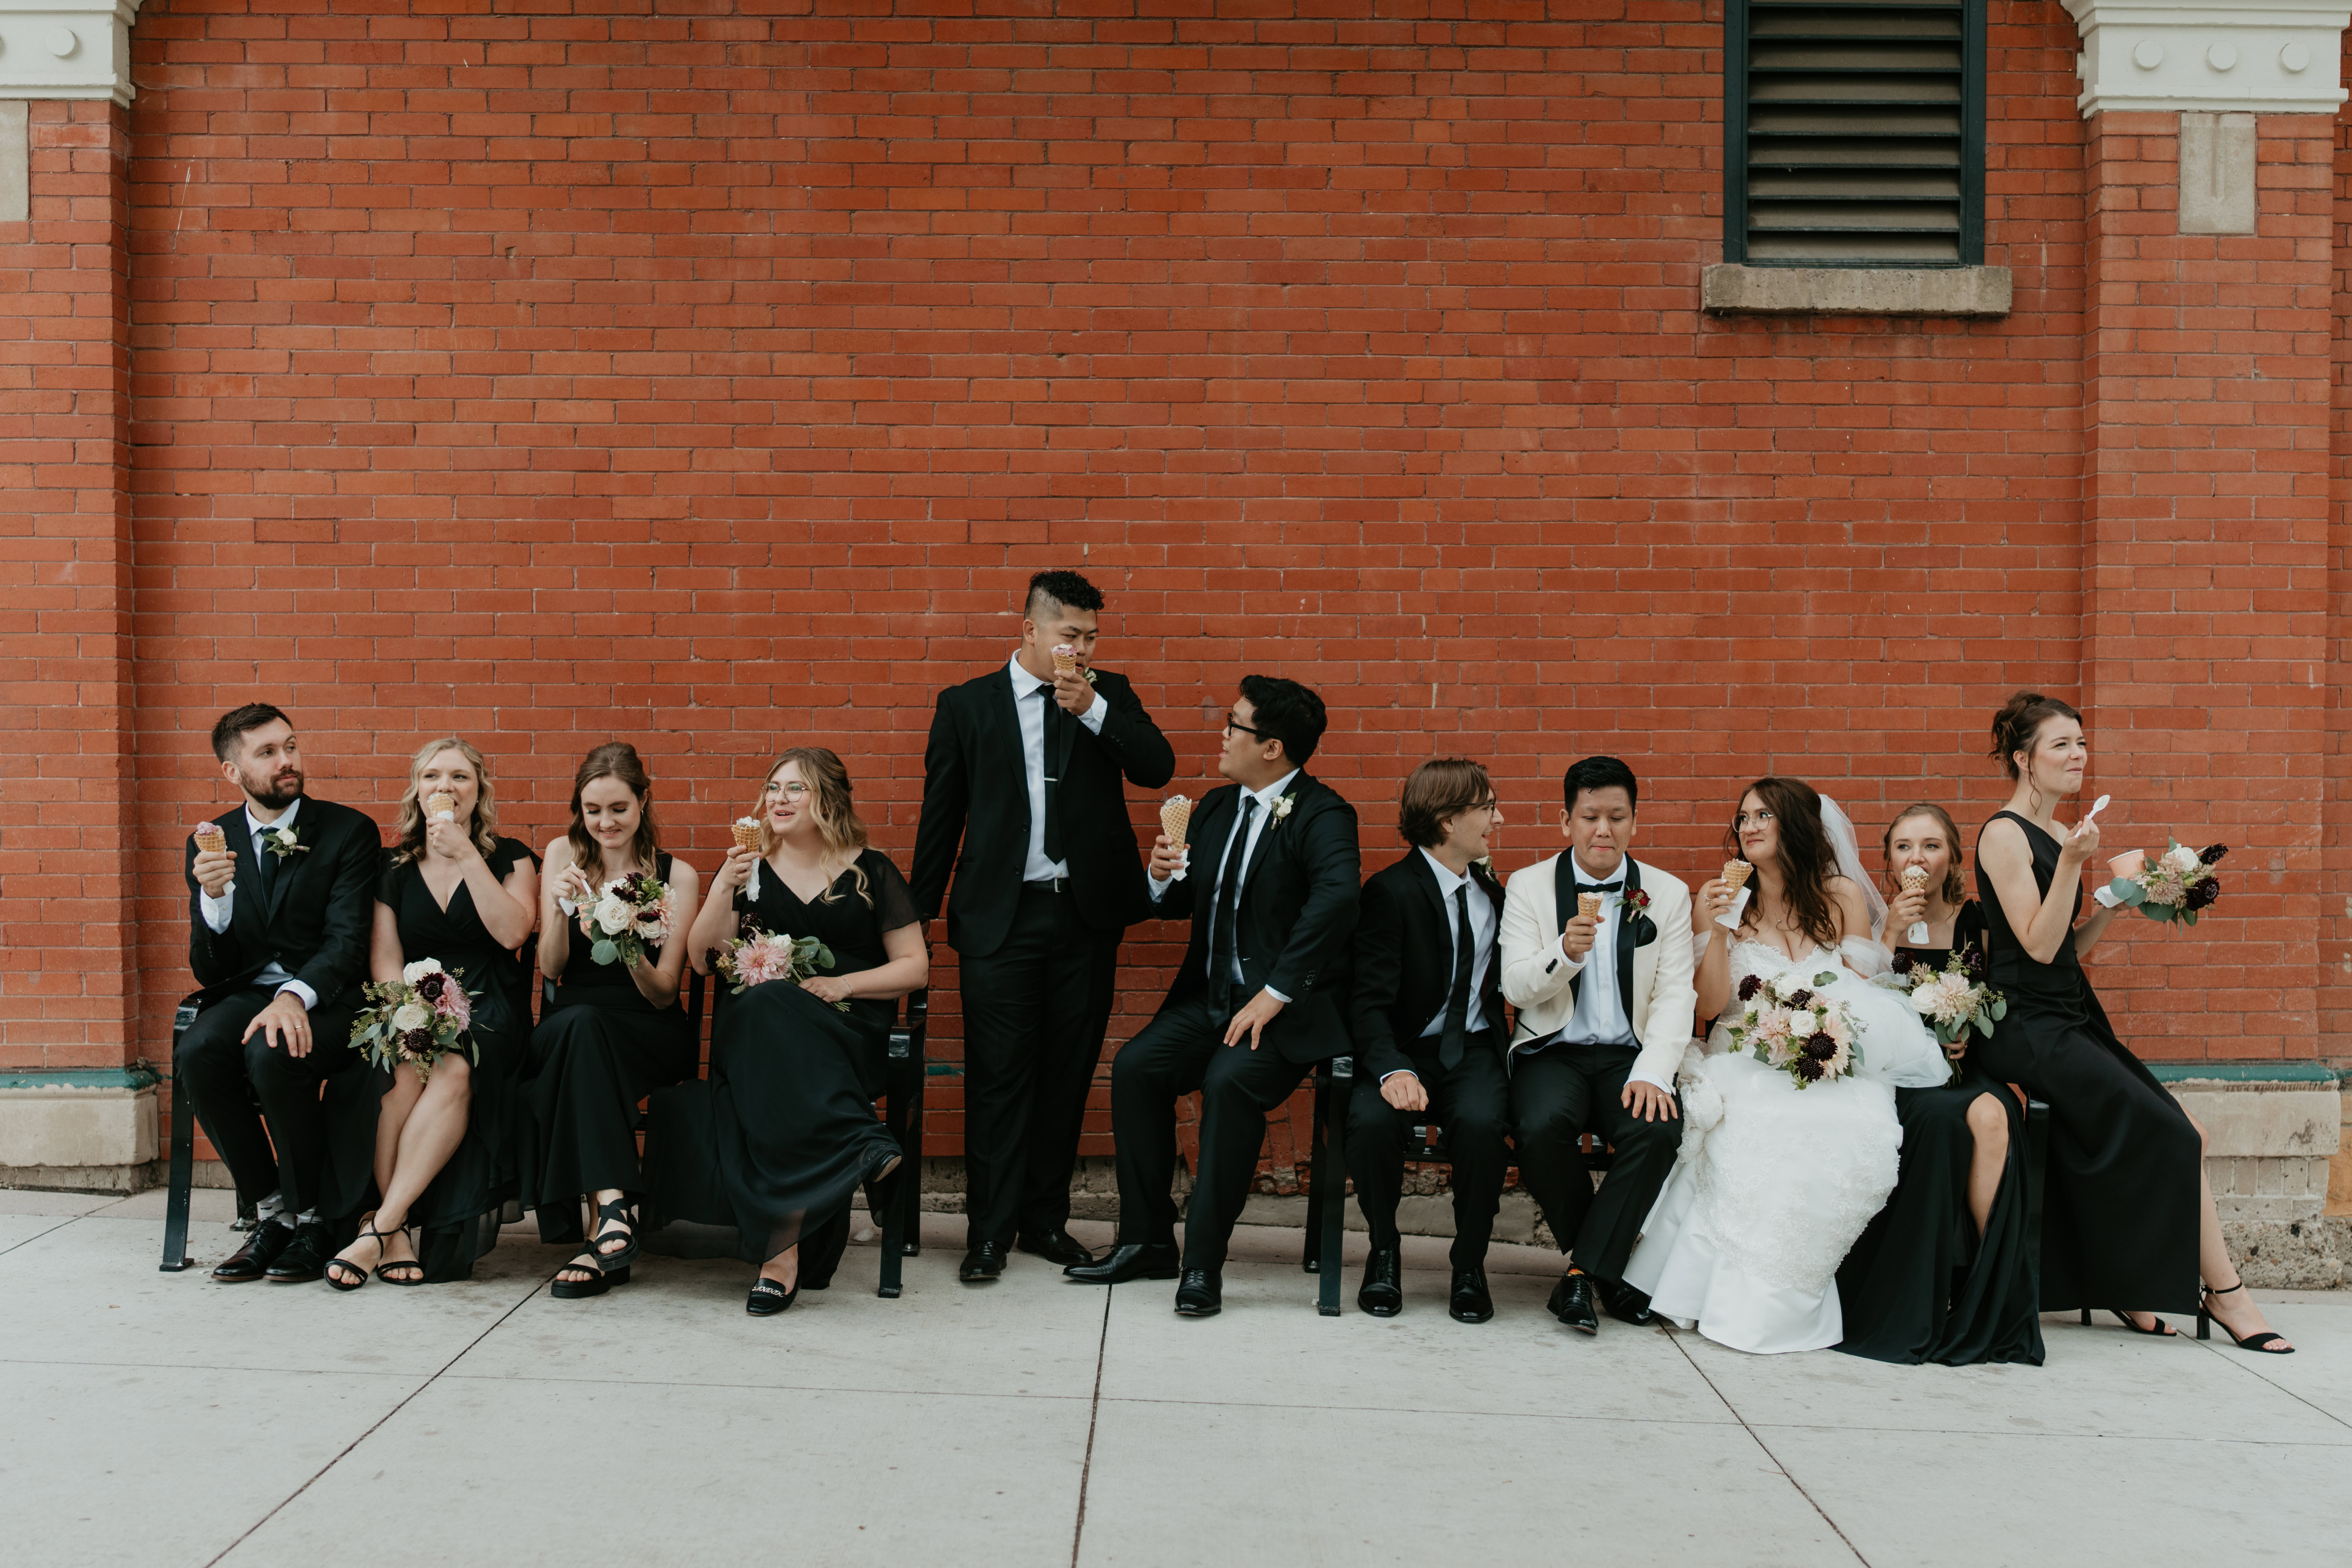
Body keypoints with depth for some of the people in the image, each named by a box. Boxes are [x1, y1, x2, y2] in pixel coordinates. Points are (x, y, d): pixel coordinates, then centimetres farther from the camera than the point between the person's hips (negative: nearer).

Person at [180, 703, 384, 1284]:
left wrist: (294, 997, -29)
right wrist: (213, 897, -15)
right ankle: (270, 1211, -9)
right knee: (197, 1054, -28)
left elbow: (348, 942, -10)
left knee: (273, 1055, -34)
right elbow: (209, 971, 4)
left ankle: (312, 1219, -13)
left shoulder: (349, 831, -1)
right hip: (246, 993, 4)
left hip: (324, 998, -3)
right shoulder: (211, 844, 9)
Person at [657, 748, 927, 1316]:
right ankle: (861, 1147, -39)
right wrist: (724, 890, -6)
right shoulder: (749, 867, 16)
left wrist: (843, 983, -7)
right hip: (753, 1025, 2)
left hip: (847, 1029, -2)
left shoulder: (870, 871, 10)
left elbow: (915, 967, 8)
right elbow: (703, 960, 9)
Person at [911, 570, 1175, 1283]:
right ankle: (989, 1232, 8)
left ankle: (1045, 1220, 21)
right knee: (998, 1076, -2)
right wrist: (919, 915, 8)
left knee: (1068, 1074, 8)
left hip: (1087, 916, 2)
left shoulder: (1108, 695, 9)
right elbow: (941, 814, 8)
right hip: (1000, 919, -2)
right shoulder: (966, 704, 5)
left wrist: (1092, 708, -16)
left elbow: (1158, 767, -5)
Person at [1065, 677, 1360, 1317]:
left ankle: (1204, 1263, -19)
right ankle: (1147, 1242, -1)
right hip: (1212, 996, 7)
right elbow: (1182, 904, 21)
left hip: (1289, 1008, -7)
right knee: (1135, 1065, -14)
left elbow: (1337, 898, -31)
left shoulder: (1322, 816, -12)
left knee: (1230, 1080, -31)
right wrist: (1163, 876, -4)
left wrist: (1275, 994, -33)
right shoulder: (1217, 808, 14)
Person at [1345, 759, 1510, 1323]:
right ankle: (1384, 1251, -5)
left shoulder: (1492, 891, 13)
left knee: (1481, 1121, -31)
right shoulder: (1390, 891, -8)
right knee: (1371, 1120, -34)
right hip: (1408, 1051, -3)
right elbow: (1369, 1002, -15)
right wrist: (1393, 1069, -32)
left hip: (1476, 1053, 3)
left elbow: (1511, 983, 23)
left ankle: (1470, 1265, -8)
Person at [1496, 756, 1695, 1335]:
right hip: (1553, 1052, -1)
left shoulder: (1668, 894, 7)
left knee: (1659, 1129, -31)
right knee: (1542, 1128, -32)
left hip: (1629, 1055, 1)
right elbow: (1516, 987, -5)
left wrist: (1652, 1073, -16)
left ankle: (1584, 1272, -14)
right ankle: (1608, 1266, -6)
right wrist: (1563, 953, -26)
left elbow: (1675, 996, 1)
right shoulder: (1529, 886, 3)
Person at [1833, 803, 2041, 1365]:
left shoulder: (1975, 920, 7)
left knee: (1992, 1117, -33)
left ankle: (1993, 1290, -20)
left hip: (1962, 1067, 2)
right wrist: (1891, 936, -15)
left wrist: (1969, 1037, -7)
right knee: (1942, 1118, -34)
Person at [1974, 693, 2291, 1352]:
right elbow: (2039, 946, -16)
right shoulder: (2005, 835, -9)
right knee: (2175, 1136, -12)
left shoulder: (2058, 835, 17)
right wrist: (2072, 864, -22)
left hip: (2072, 1019, 9)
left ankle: (2126, 1285, 1)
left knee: (2178, 1134, -6)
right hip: (2027, 1027, -9)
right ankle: (2224, 1291, 0)